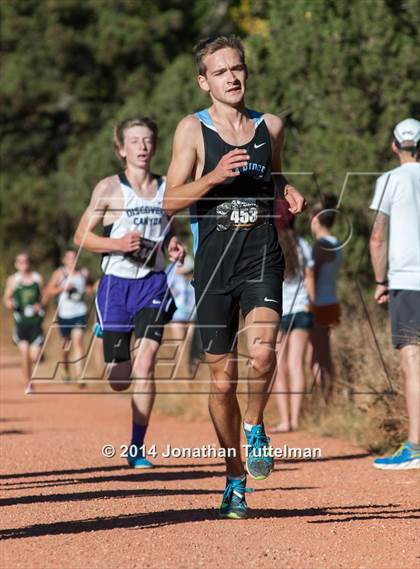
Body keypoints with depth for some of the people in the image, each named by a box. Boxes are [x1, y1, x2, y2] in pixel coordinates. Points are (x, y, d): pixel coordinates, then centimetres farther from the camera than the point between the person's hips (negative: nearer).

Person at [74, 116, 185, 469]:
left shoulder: (166, 189, 7)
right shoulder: (109, 189, -3)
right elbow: (81, 236, -2)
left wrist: (176, 248, 1)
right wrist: (119, 244, -17)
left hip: (154, 284, 1)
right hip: (116, 284, -1)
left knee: (145, 361, -18)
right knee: (118, 380, 3)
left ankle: (137, 449, -10)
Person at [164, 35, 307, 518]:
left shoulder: (270, 127, 10)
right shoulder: (193, 129, 1)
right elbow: (171, 201, -5)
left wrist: (288, 193, 6)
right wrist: (215, 175, -19)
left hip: (262, 258, 1)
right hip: (214, 262, -1)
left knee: (262, 353, -25)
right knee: (222, 378, 5)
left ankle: (254, 425, 4)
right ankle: (235, 479, 22)